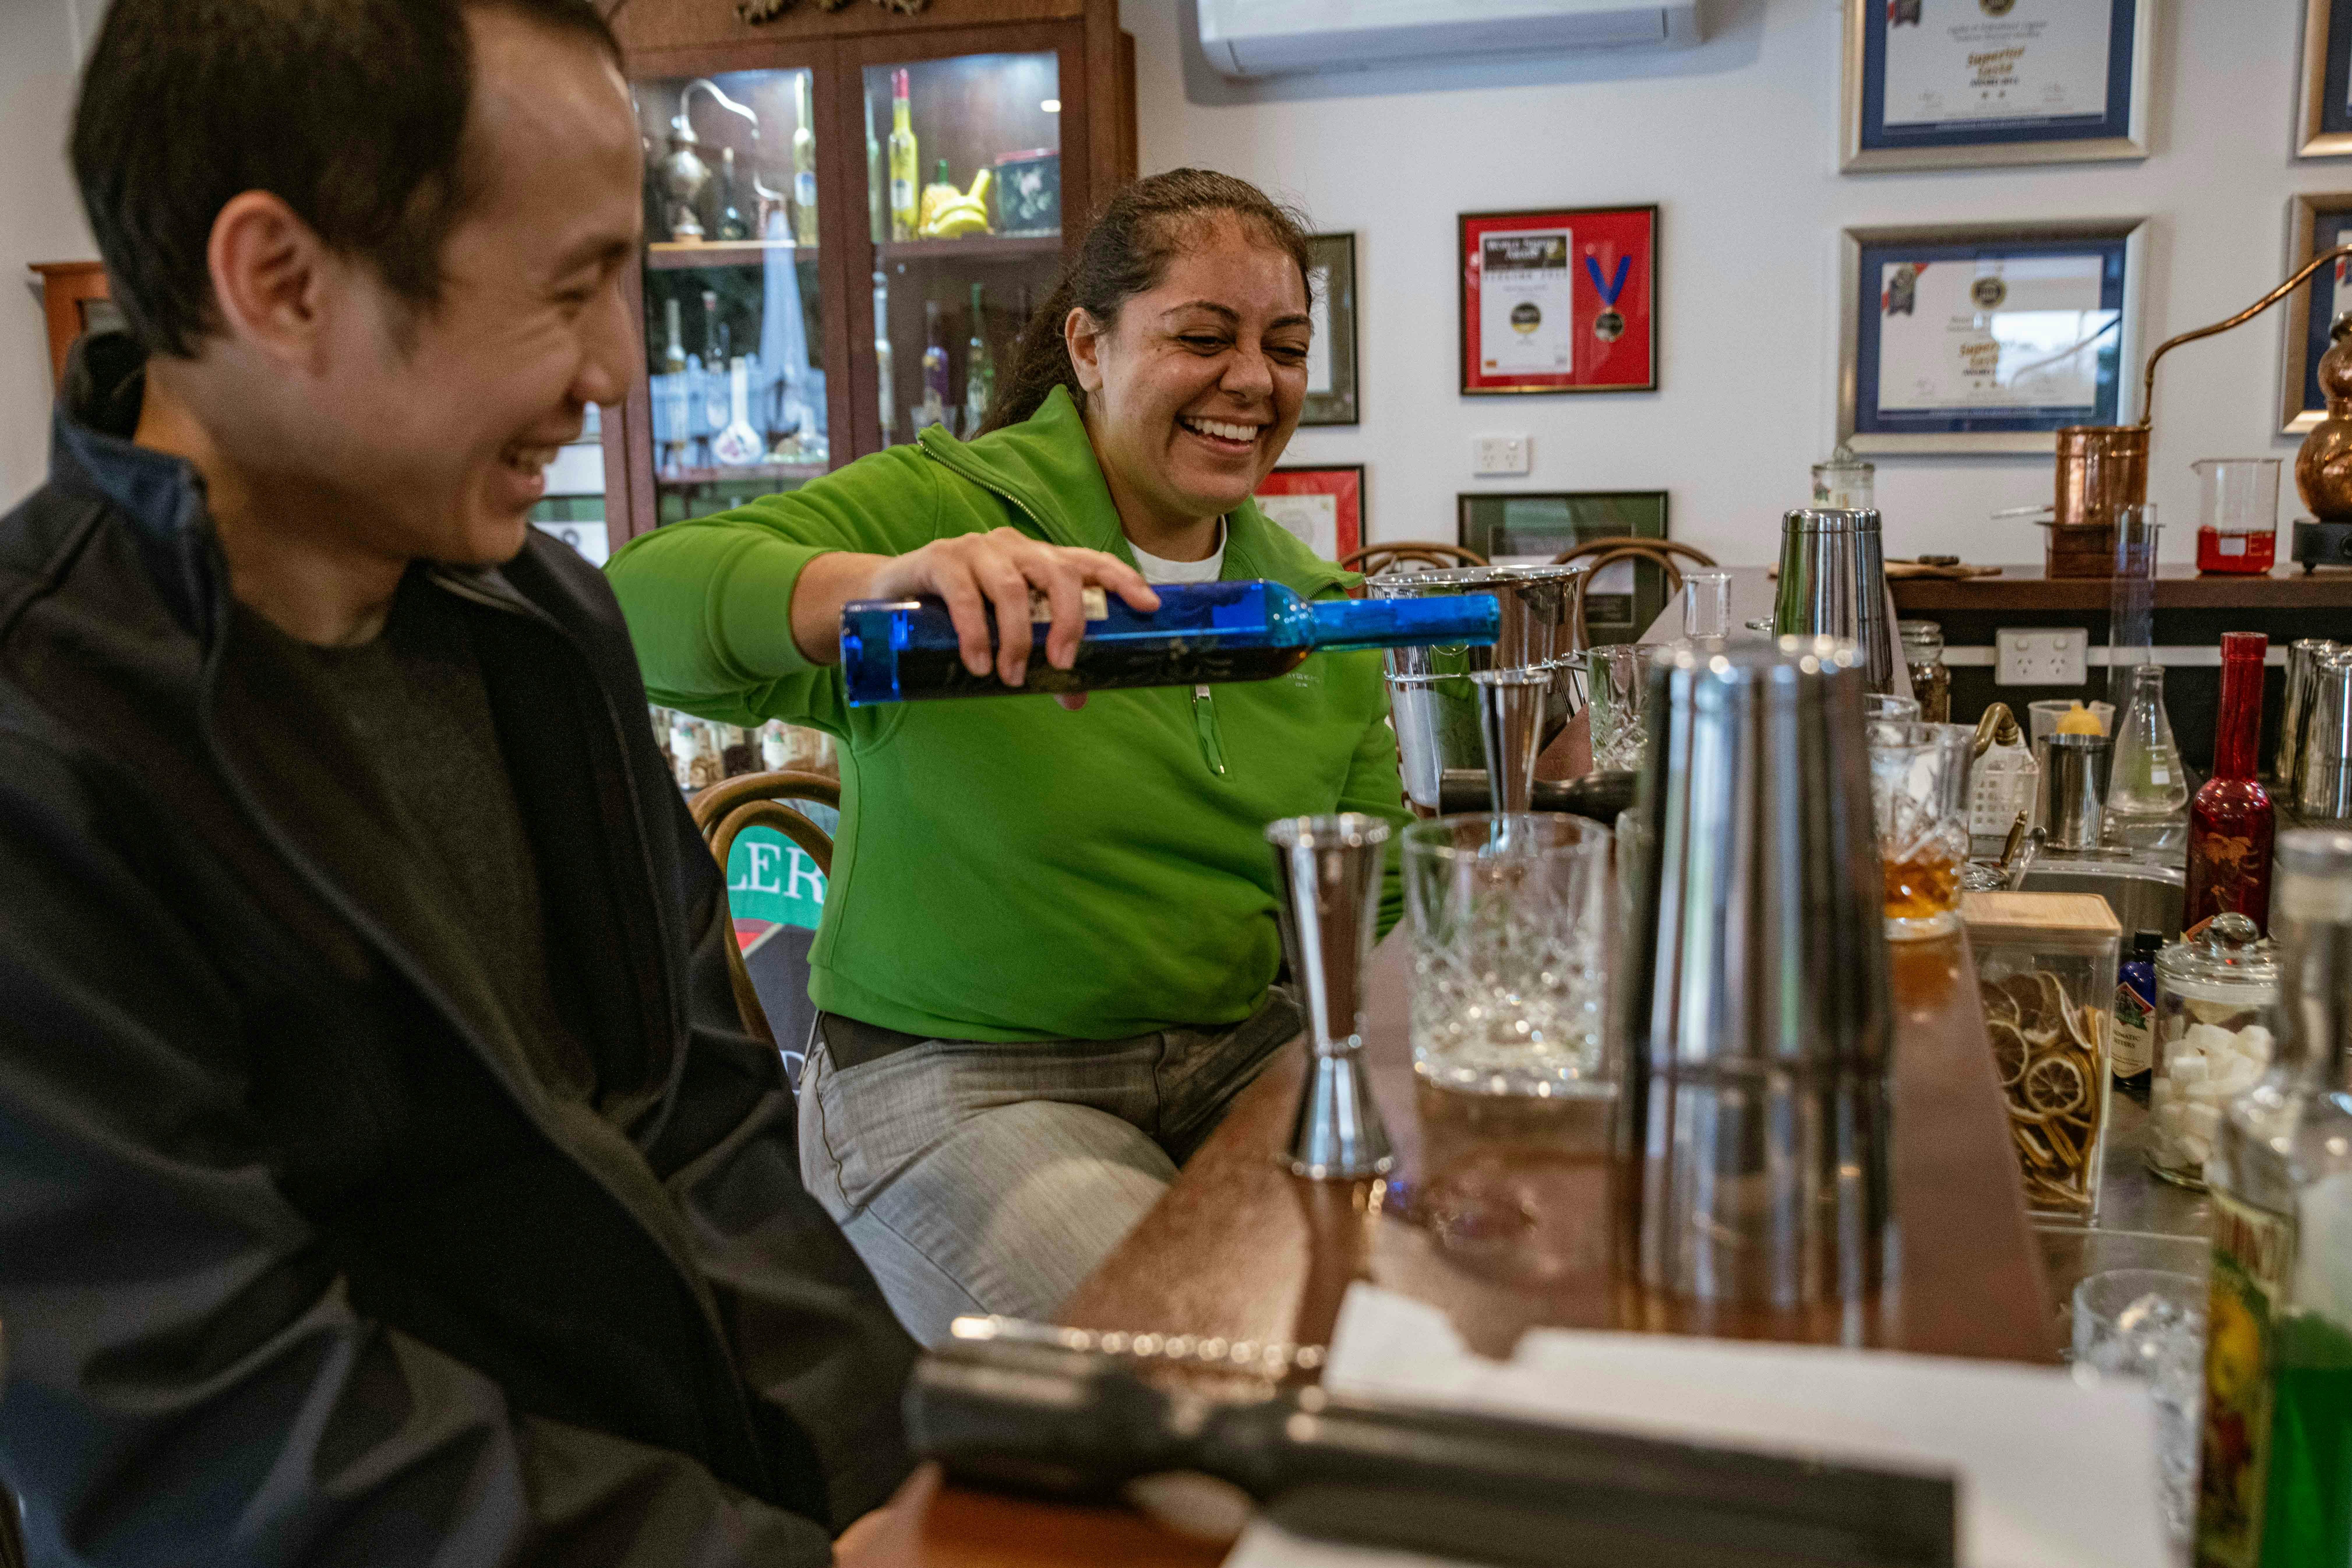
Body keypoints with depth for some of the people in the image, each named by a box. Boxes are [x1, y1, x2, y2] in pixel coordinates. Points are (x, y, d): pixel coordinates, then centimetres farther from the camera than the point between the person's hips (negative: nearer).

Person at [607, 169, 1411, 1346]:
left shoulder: (1312, 606, 10)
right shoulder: (936, 503, -8)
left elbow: (1376, 899, 13)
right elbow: (637, 605, -24)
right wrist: (875, 584, -43)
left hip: (1243, 1056, 6)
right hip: (953, 1084, -5)